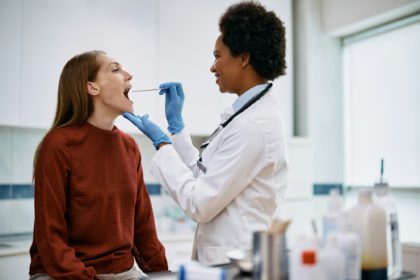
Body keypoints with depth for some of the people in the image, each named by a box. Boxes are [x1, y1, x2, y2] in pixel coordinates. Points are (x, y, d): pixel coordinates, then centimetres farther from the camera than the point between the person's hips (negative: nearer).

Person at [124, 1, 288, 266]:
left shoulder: (252, 125, -22)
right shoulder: (252, 113, 7)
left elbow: (200, 205, -19)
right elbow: (204, 177, 10)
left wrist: (161, 142, -11)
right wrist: (176, 123, 9)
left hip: (235, 262, -8)